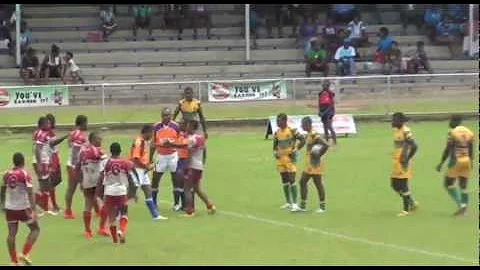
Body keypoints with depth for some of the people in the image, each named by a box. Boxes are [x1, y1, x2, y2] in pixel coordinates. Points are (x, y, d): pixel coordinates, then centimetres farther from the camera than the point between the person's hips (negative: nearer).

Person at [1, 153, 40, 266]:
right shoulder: (25, 174, -12)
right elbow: (30, 193, -19)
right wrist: (33, 210, -21)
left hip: (10, 208, 5)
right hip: (23, 207, -4)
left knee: (12, 233, 8)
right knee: (35, 229, 13)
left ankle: (14, 261, 7)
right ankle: (24, 254, 1)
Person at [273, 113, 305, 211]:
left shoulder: (292, 131, -9)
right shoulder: (277, 133, 8)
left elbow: (302, 140, -8)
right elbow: (275, 145, 20)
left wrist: (295, 150, -13)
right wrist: (275, 152, 1)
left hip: (290, 158, -6)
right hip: (280, 159, 6)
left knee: (292, 180, -11)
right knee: (284, 181, 9)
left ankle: (295, 204, -11)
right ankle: (288, 203, 17)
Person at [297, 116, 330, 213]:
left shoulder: (314, 135, -19)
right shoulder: (307, 135, 11)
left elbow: (325, 145, -28)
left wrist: (319, 155, -19)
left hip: (315, 163, -10)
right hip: (309, 163, 10)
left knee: (318, 183, -1)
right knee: (303, 182, 10)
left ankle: (322, 206, 9)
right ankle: (303, 205, 15)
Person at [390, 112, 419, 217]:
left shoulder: (406, 132, -16)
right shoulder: (396, 130, 12)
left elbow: (414, 146, -21)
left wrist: (407, 159, -17)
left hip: (403, 163, -9)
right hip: (396, 162, 9)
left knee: (403, 186, -4)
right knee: (394, 185, 11)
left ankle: (406, 209, 5)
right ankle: (412, 203, 22)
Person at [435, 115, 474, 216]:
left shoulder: (453, 132, -10)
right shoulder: (469, 132, 8)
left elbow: (448, 149, -13)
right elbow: (471, 150, 12)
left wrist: (441, 163, -8)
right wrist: (471, 163, 22)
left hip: (456, 161, -6)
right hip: (467, 160, 6)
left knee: (448, 184, 5)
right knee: (463, 186, 11)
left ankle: (460, 205, -8)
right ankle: (464, 209, 4)